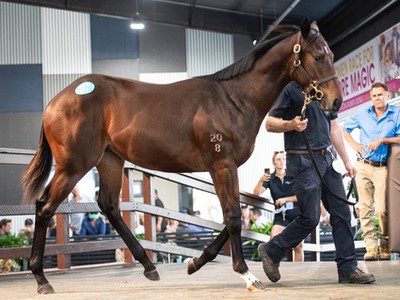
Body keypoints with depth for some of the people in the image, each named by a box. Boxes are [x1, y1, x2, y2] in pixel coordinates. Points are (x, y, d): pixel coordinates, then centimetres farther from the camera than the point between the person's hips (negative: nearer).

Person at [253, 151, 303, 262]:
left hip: (296, 213, 0)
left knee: (298, 246, 3)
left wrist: (286, 199, -13)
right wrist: (261, 181, -25)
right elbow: (256, 193, -7)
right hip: (281, 214, 0)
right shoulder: (270, 178, 3)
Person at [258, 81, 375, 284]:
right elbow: (270, 123, -8)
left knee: (341, 213, 5)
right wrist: (291, 125, -28)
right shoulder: (291, 88, -8)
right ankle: (271, 251, 13)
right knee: (310, 218, -7)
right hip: (303, 160, -8)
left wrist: (346, 161, 20)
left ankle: (348, 269, 10)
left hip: (326, 159, 8)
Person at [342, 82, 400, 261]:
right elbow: (345, 128, 22)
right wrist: (353, 143, 8)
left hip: (382, 168, -3)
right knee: (365, 207, -2)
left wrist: (382, 140, -13)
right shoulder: (363, 114, 11)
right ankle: (371, 247, -1)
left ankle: (385, 246, 8)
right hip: (363, 166, 3)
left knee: (382, 210, -8)